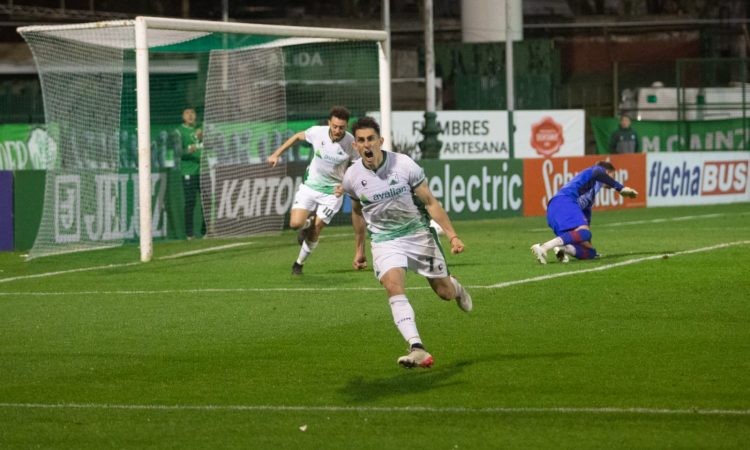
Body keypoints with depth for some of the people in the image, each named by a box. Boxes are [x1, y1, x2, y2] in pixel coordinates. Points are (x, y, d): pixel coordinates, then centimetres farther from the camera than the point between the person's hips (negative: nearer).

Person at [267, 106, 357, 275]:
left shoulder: (351, 144, -19)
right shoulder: (317, 132, -15)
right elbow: (297, 136, 7)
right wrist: (276, 154, 5)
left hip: (332, 191, -2)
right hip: (310, 185, 2)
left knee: (315, 232, -3)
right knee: (296, 223, -15)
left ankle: (299, 263, 22)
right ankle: (308, 224, 24)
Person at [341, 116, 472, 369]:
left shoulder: (404, 165, -15)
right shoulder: (352, 177, -6)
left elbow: (430, 202, -7)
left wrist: (452, 235, -12)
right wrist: (359, 249, 21)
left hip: (418, 233, 0)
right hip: (384, 241, 1)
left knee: (445, 293, 6)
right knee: (393, 287, -26)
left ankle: (456, 288, 47)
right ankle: (417, 350, -35)